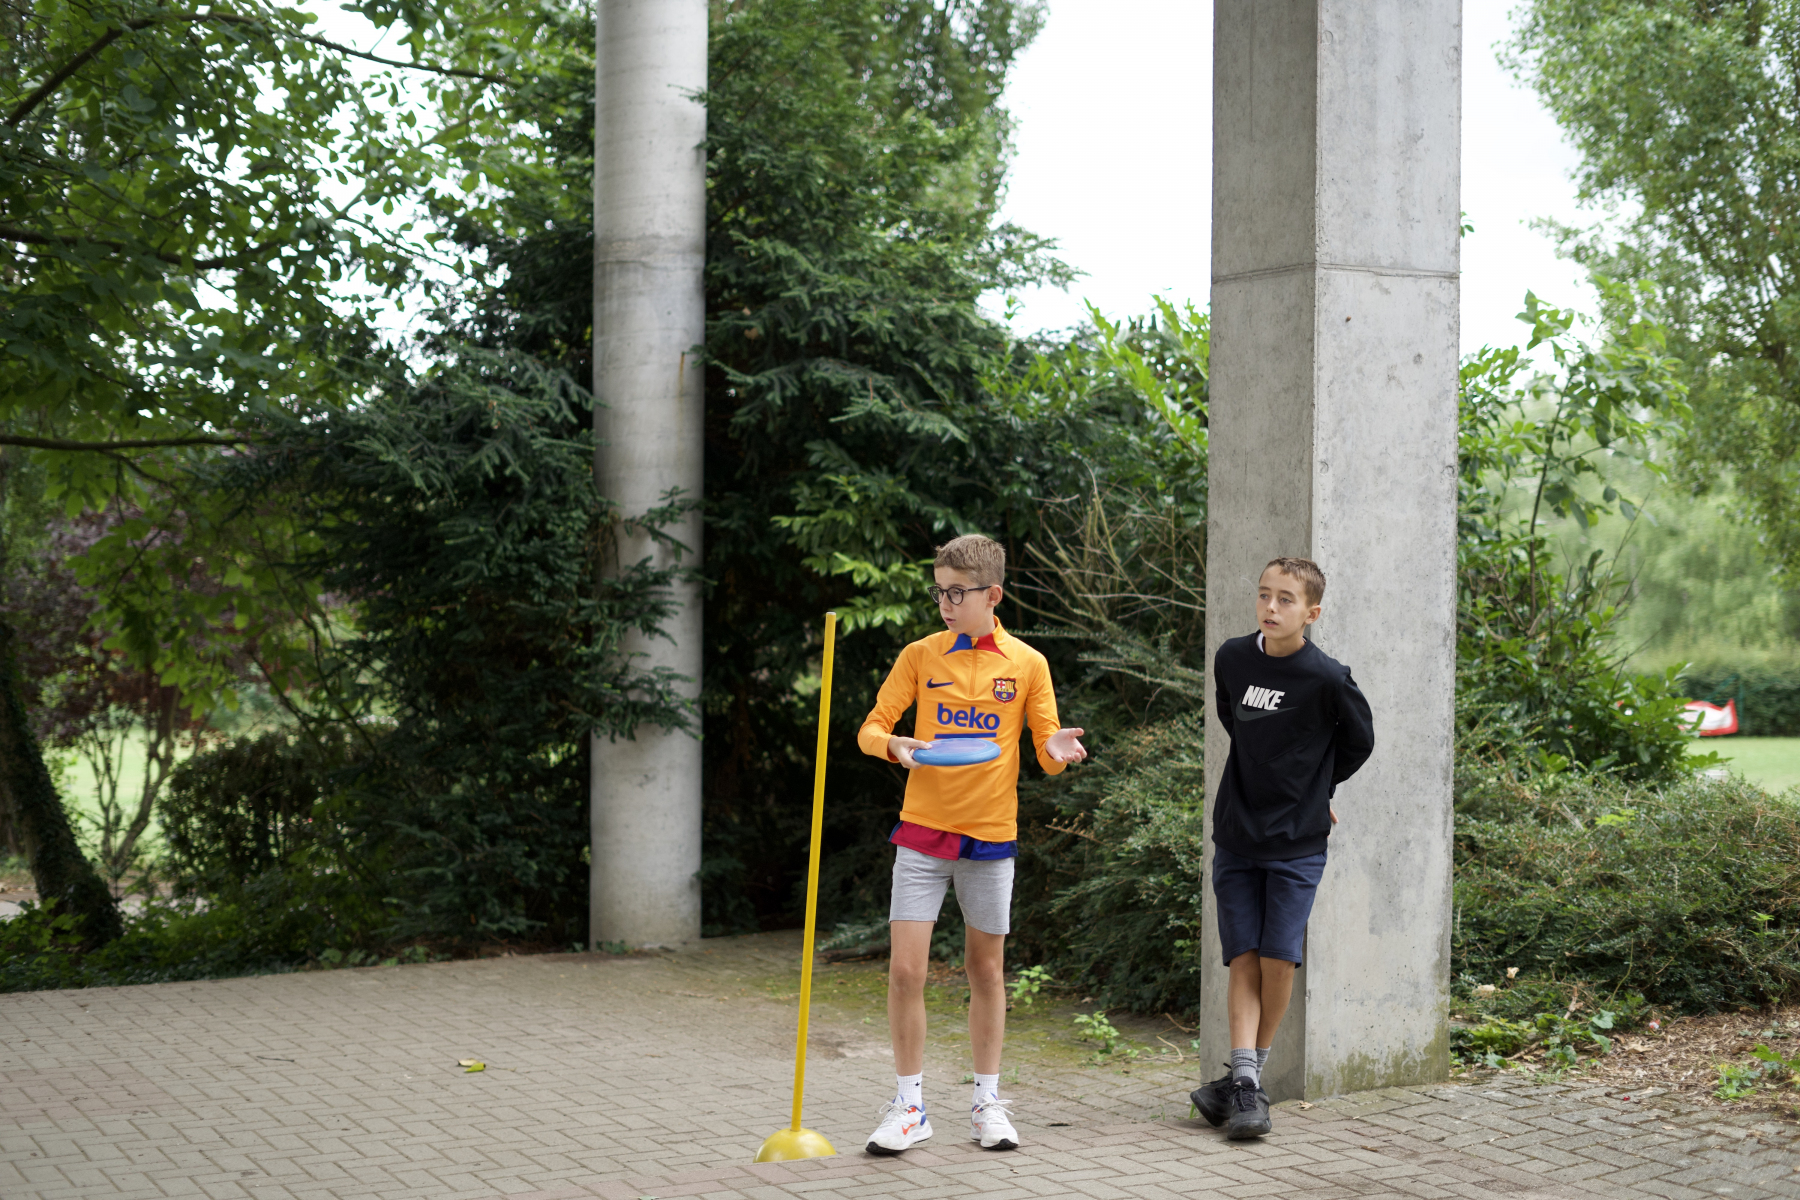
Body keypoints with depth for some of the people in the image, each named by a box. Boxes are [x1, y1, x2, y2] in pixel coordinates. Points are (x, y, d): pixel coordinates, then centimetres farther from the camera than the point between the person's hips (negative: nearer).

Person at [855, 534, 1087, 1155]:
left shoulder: (1027, 663, 2)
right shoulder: (920, 656, 2)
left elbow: (1049, 756, 4)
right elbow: (871, 728, 3)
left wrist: (1058, 750, -19)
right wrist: (895, 745, -19)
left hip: (991, 835, 0)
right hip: (922, 830, 0)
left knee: (986, 970, 9)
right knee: (905, 970, -6)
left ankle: (987, 1102, 22)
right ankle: (909, 1106, 5)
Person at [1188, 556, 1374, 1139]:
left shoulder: (1327, 678, -13)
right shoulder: (1231, 658, -1)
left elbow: (1359, 742, 4)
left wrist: (1312, 789, 10)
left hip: (1297, 843, -3)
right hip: (1235, 834, 3)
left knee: (1278, 959, -4)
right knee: (1243, 959, -1)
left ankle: (1250, 1075, 12)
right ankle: (1244, 1083, -4)